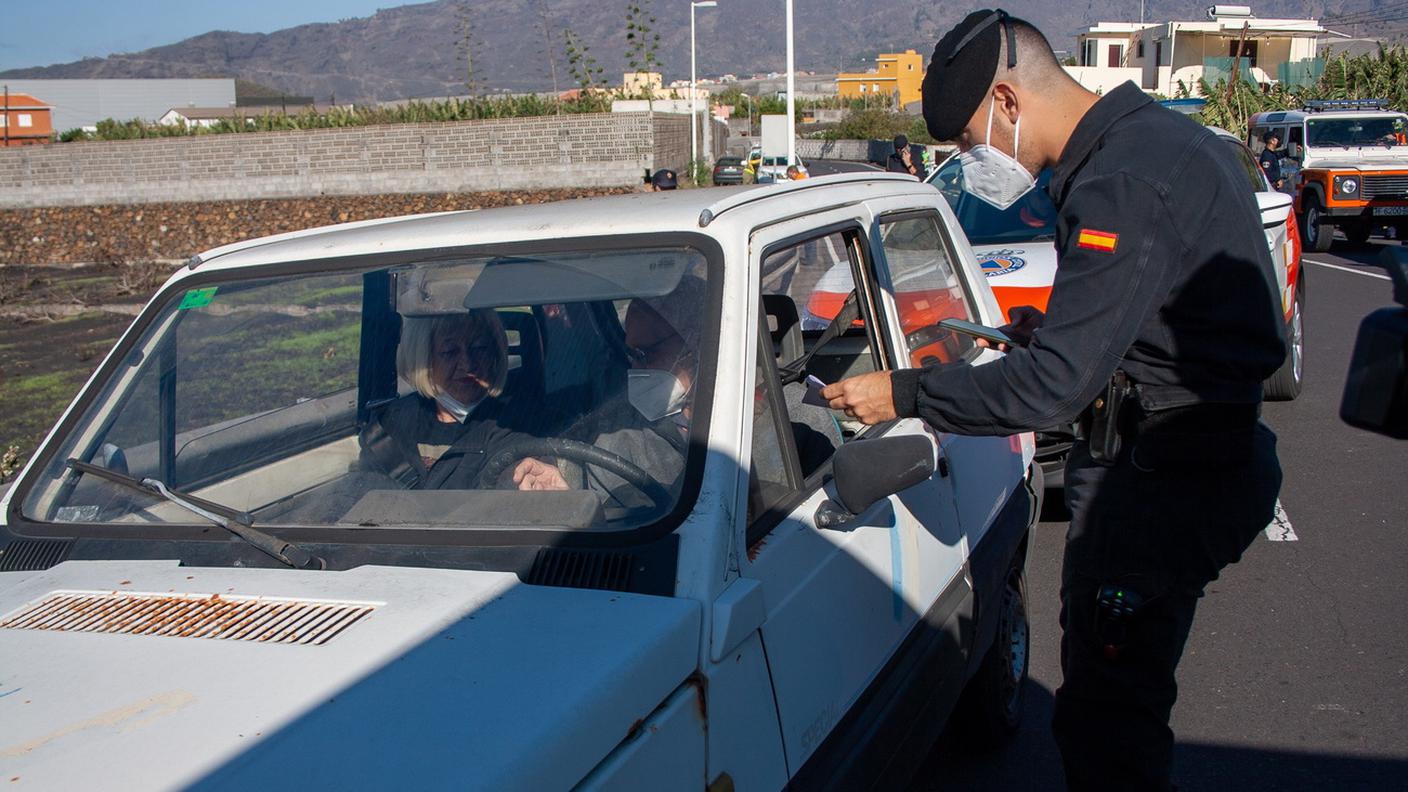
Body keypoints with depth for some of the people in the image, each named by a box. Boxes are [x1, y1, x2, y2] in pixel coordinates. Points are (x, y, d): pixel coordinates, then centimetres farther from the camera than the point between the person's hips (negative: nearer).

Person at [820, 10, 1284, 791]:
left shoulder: (1122, 188, -24)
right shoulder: (1161, 137, 10)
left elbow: (1057, 383, -27)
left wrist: (904, 394, -18)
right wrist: (1056, 329, 11)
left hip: (1155, 482, -11)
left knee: (1104, 722, -3)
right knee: (1124, 704, 23)